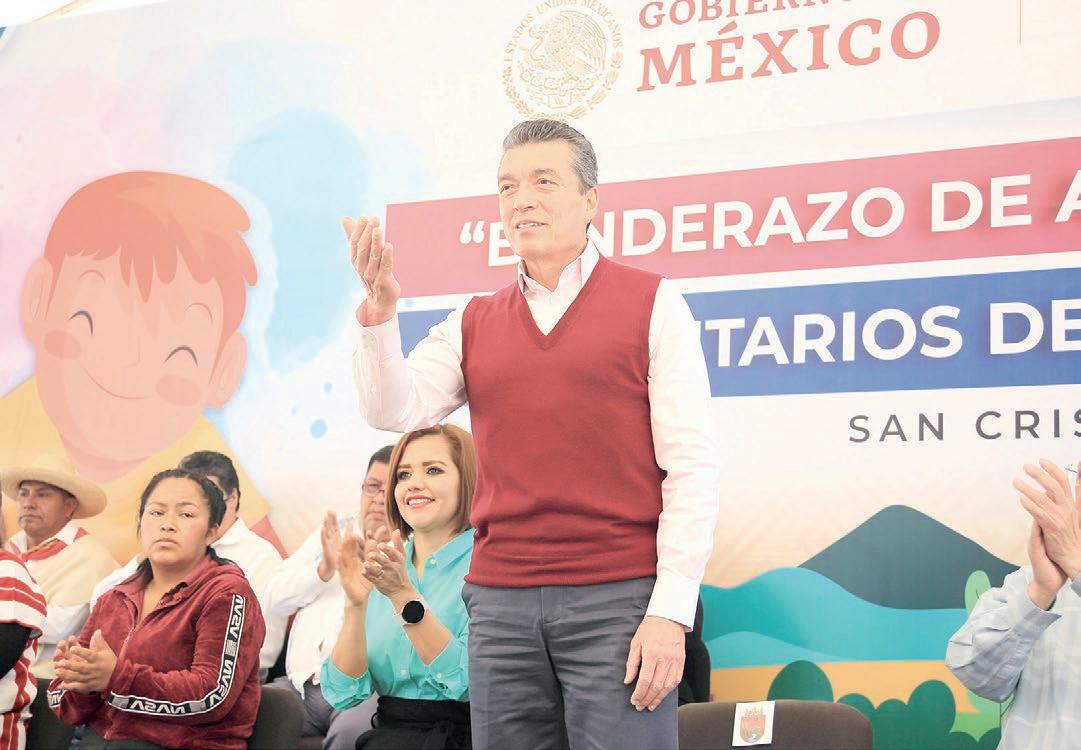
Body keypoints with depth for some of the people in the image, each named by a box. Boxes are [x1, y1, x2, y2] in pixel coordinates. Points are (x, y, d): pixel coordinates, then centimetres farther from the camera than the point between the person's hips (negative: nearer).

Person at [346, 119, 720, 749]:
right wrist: (381, 309, -14)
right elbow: (394, 411, 1)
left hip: (618, 600, -3)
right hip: (500, 602, 4)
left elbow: (693, 466, -4)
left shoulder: (651, 303, 1)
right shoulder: (474, 324, 14)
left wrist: (670, 611, -10)